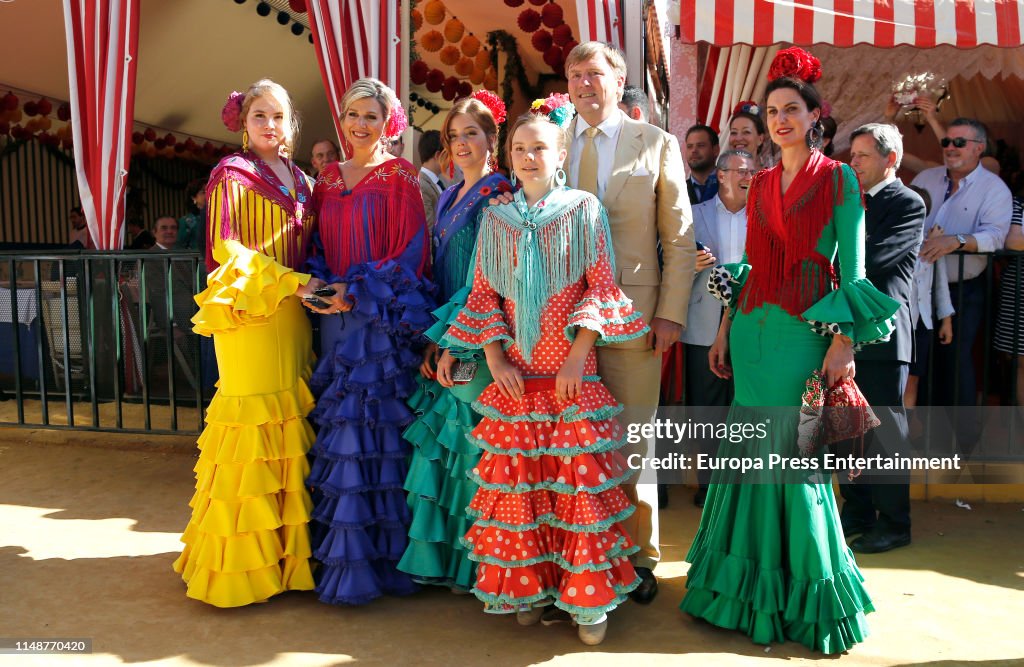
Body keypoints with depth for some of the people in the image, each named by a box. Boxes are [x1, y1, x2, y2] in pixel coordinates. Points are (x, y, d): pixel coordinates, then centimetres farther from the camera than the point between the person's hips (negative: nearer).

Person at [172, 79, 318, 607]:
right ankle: (243, 559, 4)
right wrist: (292, 282, -16)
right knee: (255, 420, -7)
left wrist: (312, 287, 3)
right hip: (249, 312, -6)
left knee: (293, 421, 5)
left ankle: (289, 549, 14)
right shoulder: (232, 175, 0)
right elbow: (226, 248, -9)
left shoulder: (300, 182, 18)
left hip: (293, 315, 6)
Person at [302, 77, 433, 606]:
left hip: (383, 321, -5)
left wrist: (356, 294, -14)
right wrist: (317, 285, -4)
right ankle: (337, 552, 18)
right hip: (335, 319, 5)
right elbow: (319, 247, 16)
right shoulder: (327, 179, 15)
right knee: (336, 431, 6)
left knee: (374, 432, -5)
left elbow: (410, 253, -9)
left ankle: (373, 558, 7)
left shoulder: (399, 177, -2)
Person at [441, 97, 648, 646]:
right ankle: (530, 588, 20)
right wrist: (494, 357, -3)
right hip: (515, 374, 3)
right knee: (517, 481, 5)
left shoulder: (584, 210, 2)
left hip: (570, 374, -2)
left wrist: (578, 354, -11)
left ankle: (588, 596, 10)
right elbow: (484, 295, 9)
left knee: (580, 480, -2)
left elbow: (600, 288, -2)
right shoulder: (496, 218, 9)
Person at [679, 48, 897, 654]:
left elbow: (852, 267, -7)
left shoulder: (838, 179, -2)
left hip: (805, 331, -5)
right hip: (753, 329, 5)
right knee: (754, 451, 9)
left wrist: (844, 341, -14)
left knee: (797, 454, -1)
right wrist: (725, 330, 12)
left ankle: (807, 594, 17)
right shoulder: (760, 184, 13)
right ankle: (751, 584, 25)